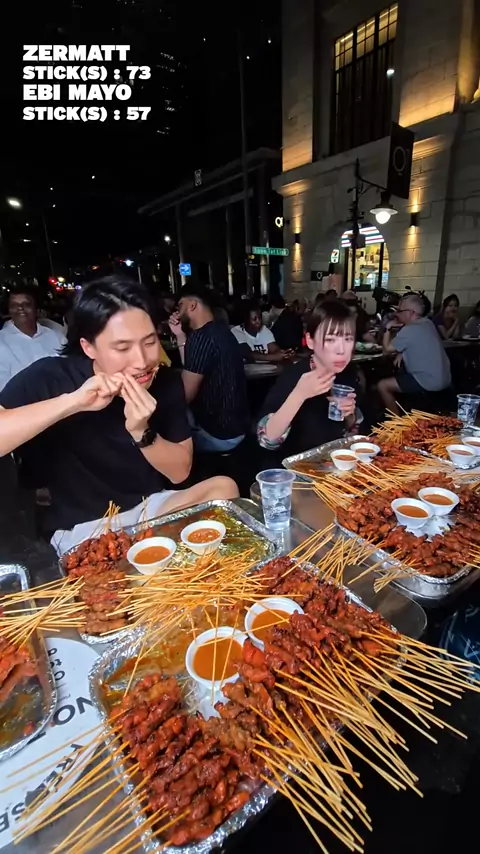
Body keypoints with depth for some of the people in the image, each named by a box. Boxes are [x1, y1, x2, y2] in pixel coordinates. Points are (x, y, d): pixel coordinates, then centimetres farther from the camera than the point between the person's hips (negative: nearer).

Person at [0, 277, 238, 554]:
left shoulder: (166, 381, -8)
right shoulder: (49, 378, -17)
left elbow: (180, 472, -6)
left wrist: (141, 432, -24)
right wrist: (72, 402, -36)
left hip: (153, 508, 5)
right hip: (82, 529, -4)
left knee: (223, 487, -16)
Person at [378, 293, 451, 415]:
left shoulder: (409, 330, -18)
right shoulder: (427, 323, 10)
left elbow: (387, 348, -9)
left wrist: (388, 328, 2)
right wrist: (402, 353, 8)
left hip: (429, 382, -10)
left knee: (382, 386, -6)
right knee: (398, 373, 29)